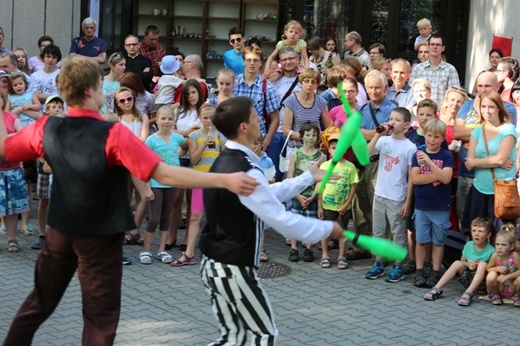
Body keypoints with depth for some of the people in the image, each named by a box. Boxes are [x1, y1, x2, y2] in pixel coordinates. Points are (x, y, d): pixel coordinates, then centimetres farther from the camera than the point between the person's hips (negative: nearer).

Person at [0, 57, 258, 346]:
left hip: (61, 231, 5)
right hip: (100, 237, -5)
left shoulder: (47, 128, -8)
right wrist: (225, 180, -32)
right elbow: (165, 174, -30)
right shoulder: (113, 134, -24)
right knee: (101, 316, 5)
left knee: (40, 301, 21)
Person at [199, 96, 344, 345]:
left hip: (213, 264, 9)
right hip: (234, 269, -9)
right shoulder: (245, 171, -23)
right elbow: (282, 220, -22)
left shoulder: (226, 162, 7)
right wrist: (327, 229, -9)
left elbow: (268, 195, 20)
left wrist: (309, 178, 22)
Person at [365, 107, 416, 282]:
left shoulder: (410, 147, -8)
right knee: (378, 231, 12)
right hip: (380, 194, 4)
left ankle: (398, 267, 14)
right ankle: (378, 264, 23)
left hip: (397, 198, -4)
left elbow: (411, 177, -6)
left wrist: (408, 202, -8)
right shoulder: (384, 140, 2)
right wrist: (378, 135, -16)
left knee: (398, 233, 5)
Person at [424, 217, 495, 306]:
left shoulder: (491, 251, -15)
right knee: (457, 263, -18)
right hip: (468, 280, 4)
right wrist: (468, 264, -9)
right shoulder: (468, 245, -2)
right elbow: (462, 261, 12)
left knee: (483, 264, -29)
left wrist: (478, 266, -23)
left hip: (482, 283, -4)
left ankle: (468, 293, -42)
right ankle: (437, 289, -22)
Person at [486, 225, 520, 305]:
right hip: (499, 286, 1)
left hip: (512, 288, -1)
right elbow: (488, 269, -3)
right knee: (491, 275, -30)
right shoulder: (495, 256, -17)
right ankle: (495, 295, 2)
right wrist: (497, 268, -23)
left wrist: (507, 276, -28)